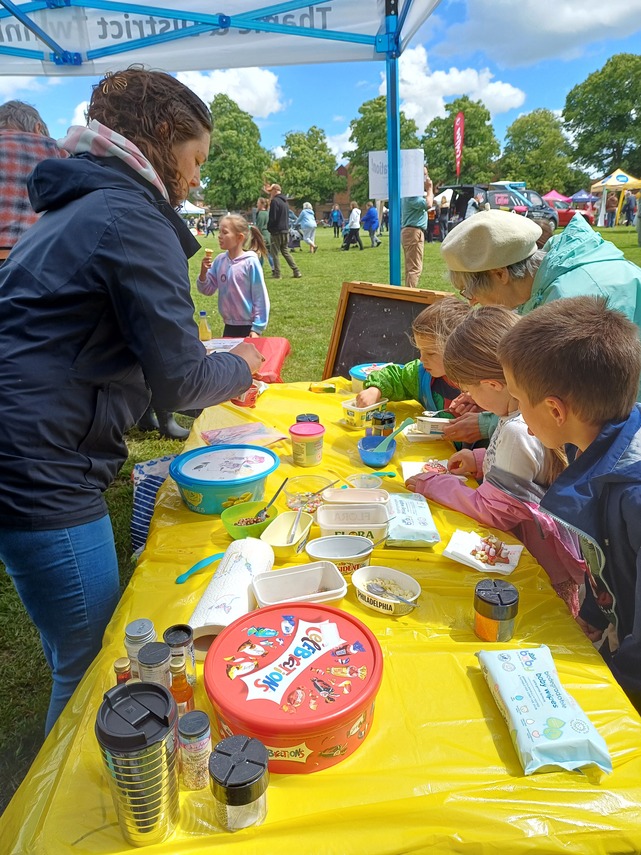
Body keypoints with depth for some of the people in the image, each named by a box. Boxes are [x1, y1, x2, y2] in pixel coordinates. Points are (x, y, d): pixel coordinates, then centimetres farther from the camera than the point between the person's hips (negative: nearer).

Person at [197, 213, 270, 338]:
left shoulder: (250, 262, -14)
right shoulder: (219, 260, 1)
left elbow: (260, 297, -12)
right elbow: (207, 290, 6)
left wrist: (257, 328, -13)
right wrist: (203, 273, -12)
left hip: (248, 326, -5)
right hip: (229, 326, 5)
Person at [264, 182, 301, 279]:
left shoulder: (274, 201, -13)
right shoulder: (285, 201, 13)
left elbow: (272, 218, -14)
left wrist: (269, 228, -2)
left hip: (277, 231, -8)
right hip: (285, 231, 8)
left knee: (275, 253, 0)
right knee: (285, 251, 15)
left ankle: (277, 274, 1)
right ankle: (296, 271, 9)